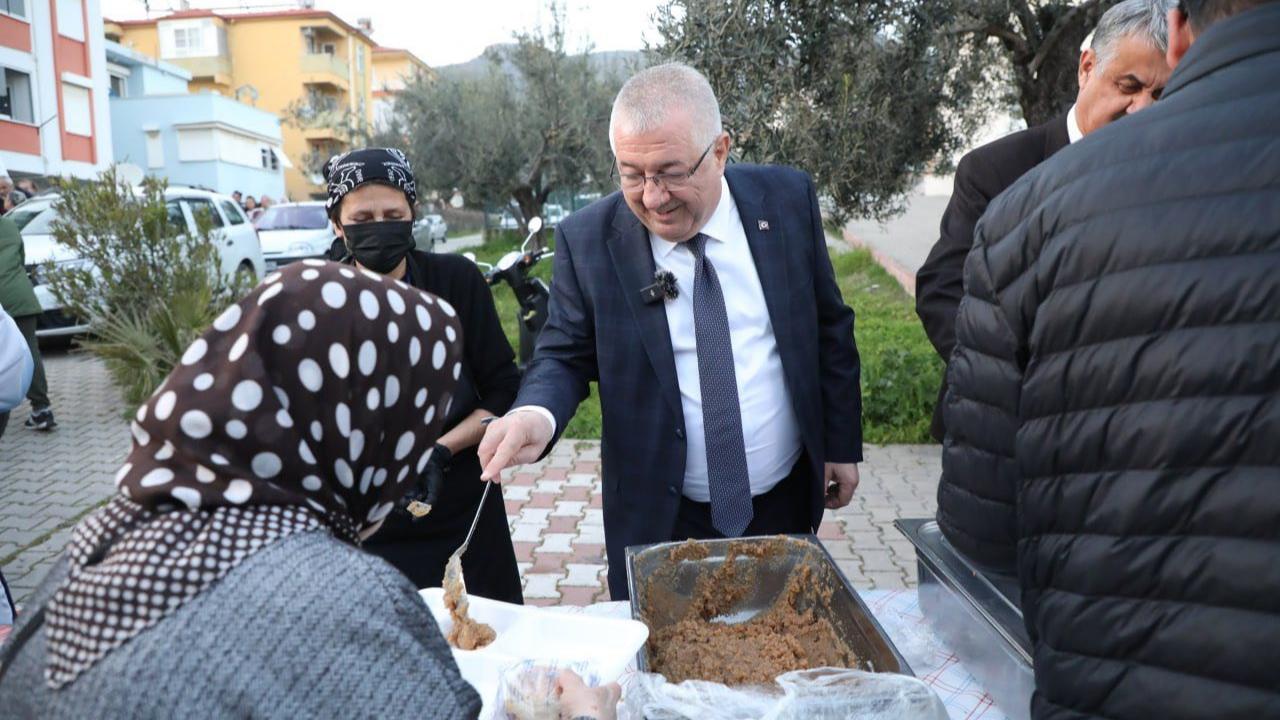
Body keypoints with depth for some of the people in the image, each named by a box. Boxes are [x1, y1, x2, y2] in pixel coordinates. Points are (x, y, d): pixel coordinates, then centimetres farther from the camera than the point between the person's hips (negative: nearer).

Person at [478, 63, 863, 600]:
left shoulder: (787, 199, -7)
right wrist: (537, 413, -26)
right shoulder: (587, 239, -12)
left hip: (785, 502, 2)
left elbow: (829, 328, 3)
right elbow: (565, 357, -4)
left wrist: (841, 445, 6)